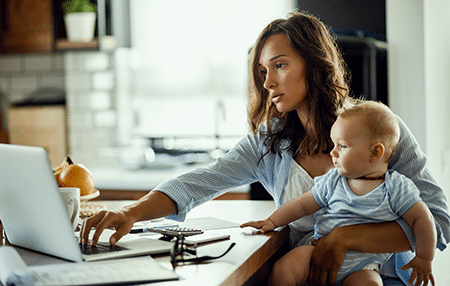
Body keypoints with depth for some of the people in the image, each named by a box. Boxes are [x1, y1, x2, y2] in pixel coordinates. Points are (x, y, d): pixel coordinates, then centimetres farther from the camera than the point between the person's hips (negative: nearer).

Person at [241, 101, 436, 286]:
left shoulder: (397, 188, -5)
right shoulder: (333, 181, 6)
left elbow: (422, 218, -3)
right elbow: (302, 204, 12)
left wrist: (423, 259, -3)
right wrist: (271, 221, 3)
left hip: (361, 266, -3)